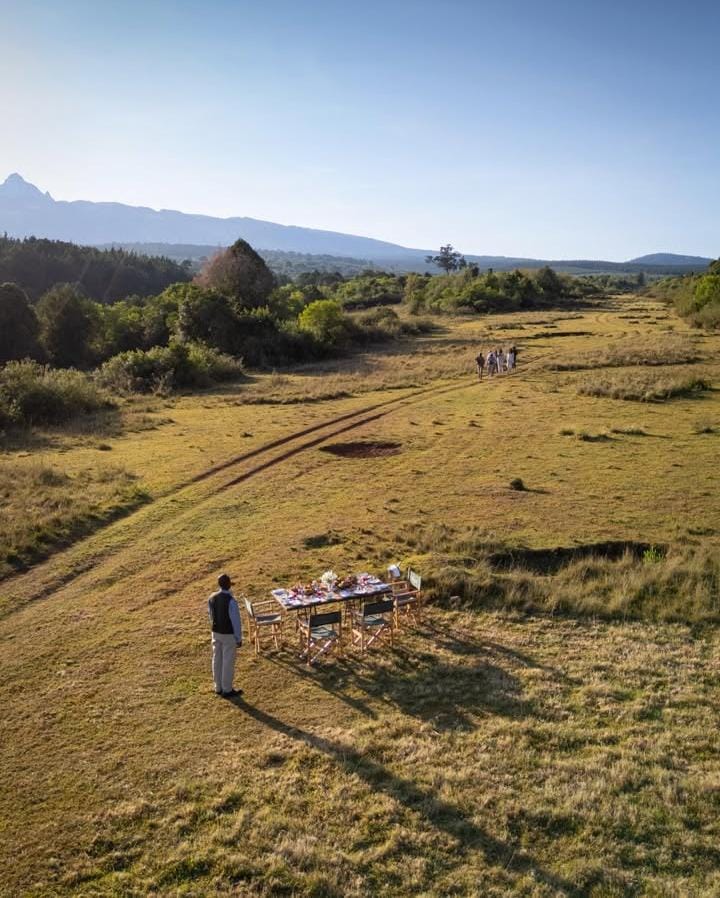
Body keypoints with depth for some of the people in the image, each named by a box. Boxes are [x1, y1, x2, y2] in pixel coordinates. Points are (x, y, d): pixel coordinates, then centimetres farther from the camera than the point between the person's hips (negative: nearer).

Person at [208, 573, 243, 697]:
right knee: (228, 662, 6)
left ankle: (219, 688, 29)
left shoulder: (212, 598, -5)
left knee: (217, 660, 16)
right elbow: (236, 621, -20)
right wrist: (239, 638, -10)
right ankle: (227, 690, 17)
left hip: (216, 632, 6)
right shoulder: (230, 600, -25)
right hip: (229, 634, -6)